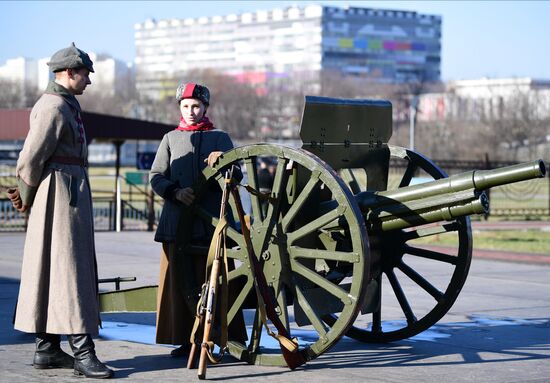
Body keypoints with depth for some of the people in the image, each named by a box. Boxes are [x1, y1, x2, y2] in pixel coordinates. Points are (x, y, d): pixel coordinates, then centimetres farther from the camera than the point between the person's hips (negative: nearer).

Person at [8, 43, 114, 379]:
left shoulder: (67, 104, 19)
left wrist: (27, 193, 13)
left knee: (51, 271, 10)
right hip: (61, 191, -10)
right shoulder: (54, 107, -14)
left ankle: (47, 349, 14)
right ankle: (82, 351, -14)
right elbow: (31, 158, -16)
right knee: (68, 271, -12)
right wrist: (27, 197, -3)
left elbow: (32, 160, 23)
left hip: (73, 195, 10)